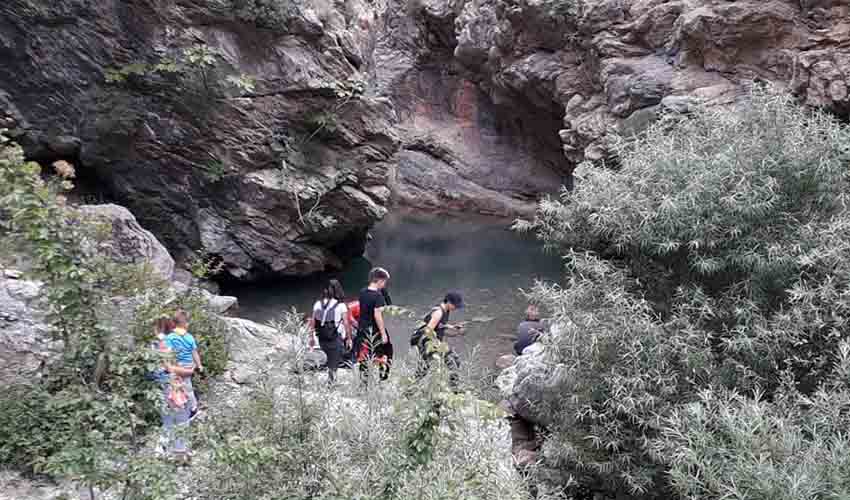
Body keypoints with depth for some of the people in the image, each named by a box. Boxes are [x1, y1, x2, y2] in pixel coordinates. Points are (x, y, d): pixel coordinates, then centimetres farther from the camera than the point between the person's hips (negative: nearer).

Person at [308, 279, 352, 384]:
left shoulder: (318, 304, 3)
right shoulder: (341, 305, -8)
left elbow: (312, 321, 3)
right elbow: (346, 323, -9)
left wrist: (311, 336, 12)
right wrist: (349, 338, 0)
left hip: (322, 338, 4)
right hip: (336, 339, -4)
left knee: (330, 359, 22)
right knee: (334, 361, 5)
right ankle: (330, 382, 2)